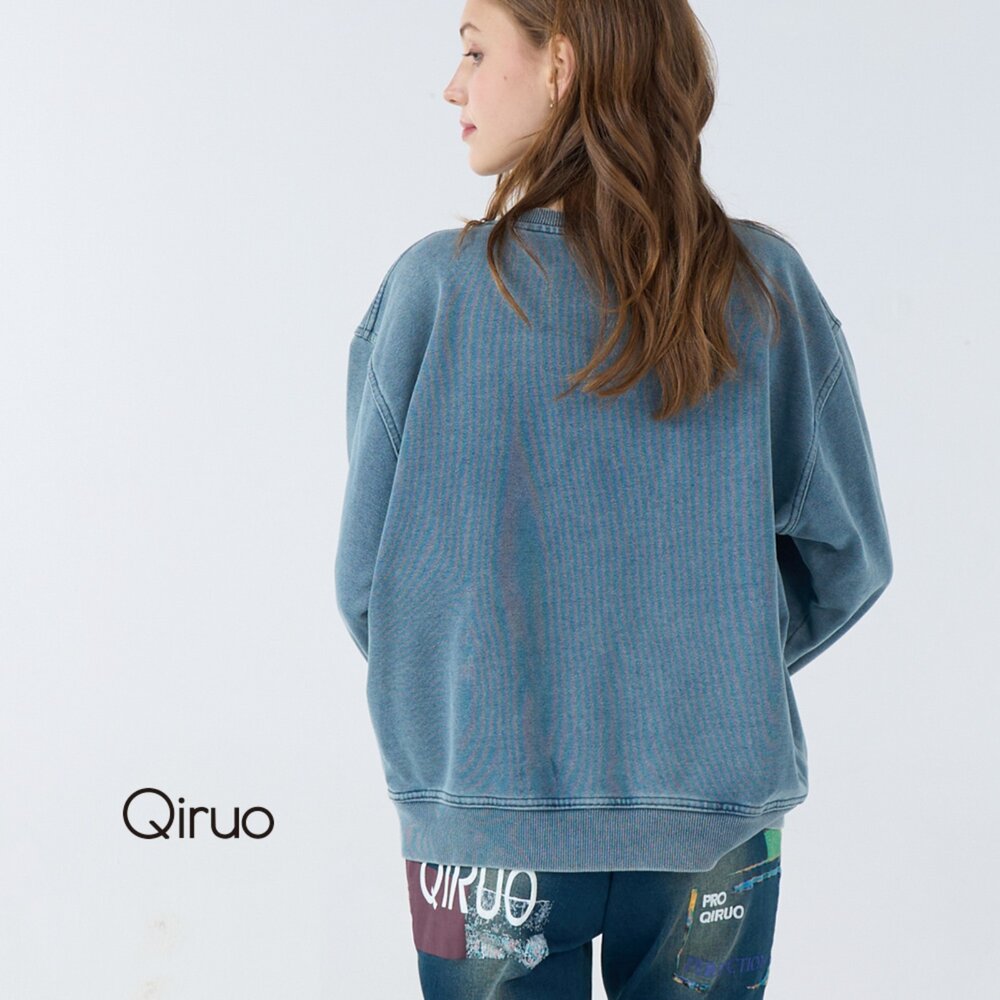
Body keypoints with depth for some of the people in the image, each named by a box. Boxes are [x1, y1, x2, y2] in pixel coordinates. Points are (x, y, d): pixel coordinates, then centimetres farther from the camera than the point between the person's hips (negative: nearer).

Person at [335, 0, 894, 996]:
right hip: (719, 811, 2)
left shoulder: (431, 288, -12)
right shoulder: (767, 286, -6)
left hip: (489, 812, -1)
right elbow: (847, 555, 0)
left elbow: (367, 575, -7)